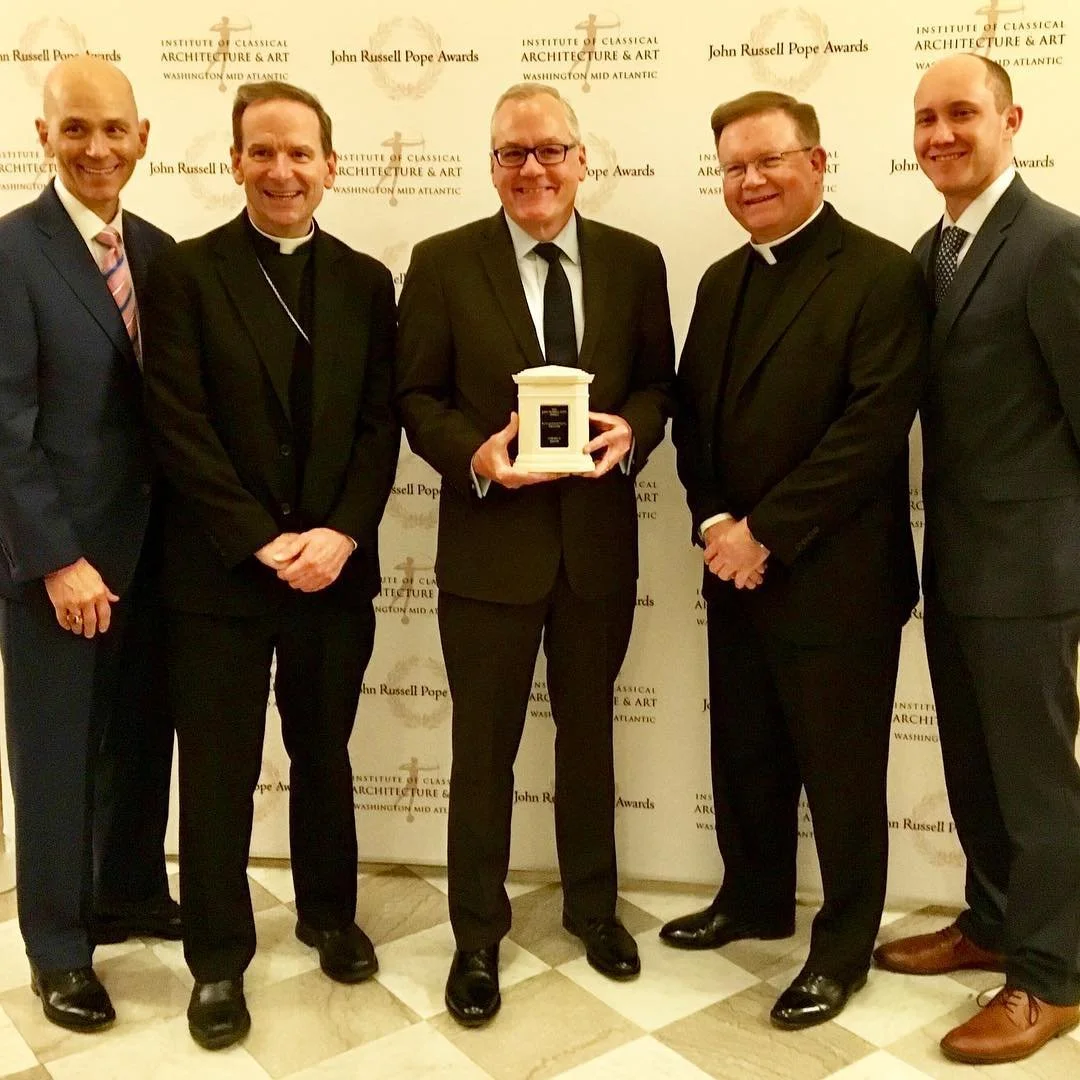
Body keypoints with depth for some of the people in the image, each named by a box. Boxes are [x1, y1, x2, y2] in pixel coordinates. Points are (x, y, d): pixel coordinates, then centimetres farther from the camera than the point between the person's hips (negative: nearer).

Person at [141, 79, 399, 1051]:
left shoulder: (364, 281, 7)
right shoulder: (186, 273, -2)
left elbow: (381, 425, 2)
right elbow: (180, 427, -9)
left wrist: (341, 534, -11)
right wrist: (263, 542, -14)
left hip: (335, 566, 3)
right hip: (219, 571, -2)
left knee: (324, 757, 17)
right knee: (218, 773, 8)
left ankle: (330, 914, 39)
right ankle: (219, 958, 27)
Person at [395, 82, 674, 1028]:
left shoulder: (635, 262, 3)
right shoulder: (443, 263, -3)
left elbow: (659, 381, 8)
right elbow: (417, 397, -2)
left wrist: (633, 430, -14)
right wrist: (473, 453, -20)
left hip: (601, 539, 3)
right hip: (489, 539, -2)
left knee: (588, 729, 19)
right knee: (485, 746, 9)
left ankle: (593, 904, 41)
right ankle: (478, 932, 30)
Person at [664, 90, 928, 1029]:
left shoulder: (883, 274, -10)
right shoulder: (721, 281, 13)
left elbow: (875, 427, -18)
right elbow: (694, 413, 11)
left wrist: (765, 533, -18)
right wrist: (714, 521, -5)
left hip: (835, 580, -7)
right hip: (736, 572, 7)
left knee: (841, 773, 8)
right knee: (746, 757, 19)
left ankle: (844, 946, 27)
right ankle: (756, 899, 41)